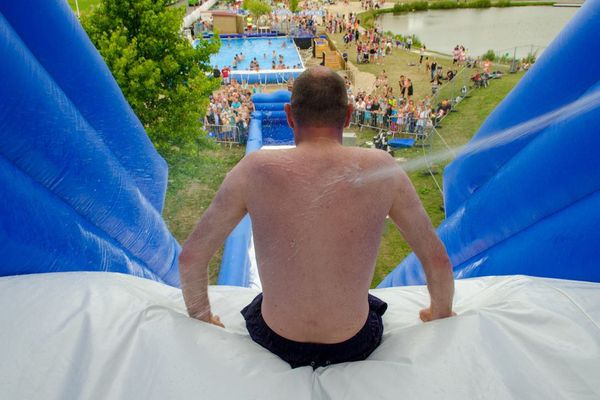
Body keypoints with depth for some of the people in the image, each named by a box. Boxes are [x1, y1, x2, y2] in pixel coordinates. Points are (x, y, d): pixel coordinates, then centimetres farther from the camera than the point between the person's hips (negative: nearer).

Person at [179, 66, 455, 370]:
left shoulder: (255, 170, -19)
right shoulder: (380, 169, -17)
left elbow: (190, 257, -10)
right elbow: (438, 260, -7)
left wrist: (201, 317, 9)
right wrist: (441, 313, 14)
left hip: (274, 343, 0)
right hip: (355, 346, 1)